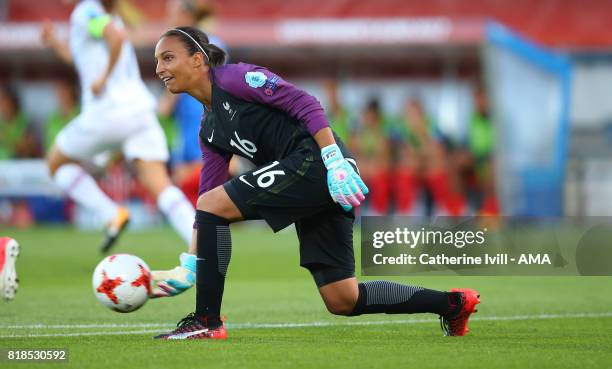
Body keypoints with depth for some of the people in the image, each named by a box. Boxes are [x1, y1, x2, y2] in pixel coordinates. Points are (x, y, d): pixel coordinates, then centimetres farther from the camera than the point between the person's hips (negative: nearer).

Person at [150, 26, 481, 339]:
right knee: (342, 301, 7)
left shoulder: (233, 77, -2)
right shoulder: (209, 132, 22)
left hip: (315, 158, -9)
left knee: (212, 205, -12)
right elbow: (208, 191, 21)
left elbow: (304, 103, -10)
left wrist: (334, 159, -21)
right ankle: (451, 304, 17)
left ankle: (206, 321, -9)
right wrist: (193, 263, 13)